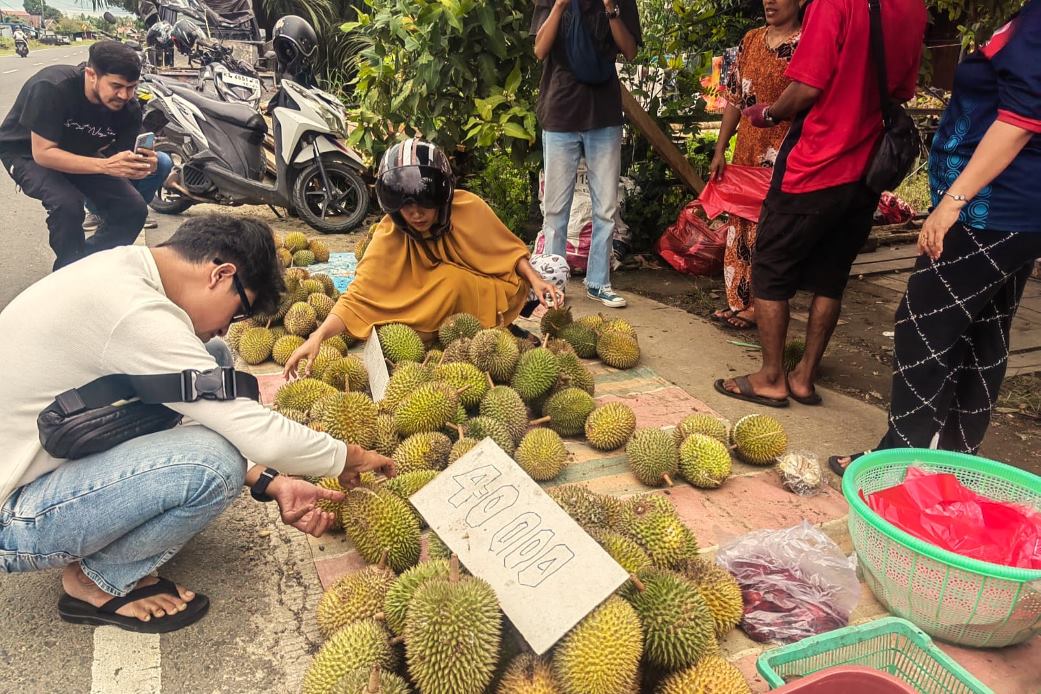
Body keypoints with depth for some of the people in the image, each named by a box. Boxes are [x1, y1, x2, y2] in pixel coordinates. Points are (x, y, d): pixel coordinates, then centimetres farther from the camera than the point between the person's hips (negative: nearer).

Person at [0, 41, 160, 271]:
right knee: (67, 203, -33)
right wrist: (105, 166, -46)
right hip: (28, 153, -5)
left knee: (133, 209, -13)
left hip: (80, 153, 5)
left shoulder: (129, 108, -19)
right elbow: (43, 152, -34)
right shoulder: (51, 88, -34)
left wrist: (143, 165, -38)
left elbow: (122, 160, -13)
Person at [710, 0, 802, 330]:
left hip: (785, 156, -6)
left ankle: (759, 305, 11)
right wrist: (719, 151, 9)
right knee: (741, 225, 10)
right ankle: (739, 300, 22)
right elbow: (734, 100, 12)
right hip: (746, 153, 6)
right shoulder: (750, 41, 11)